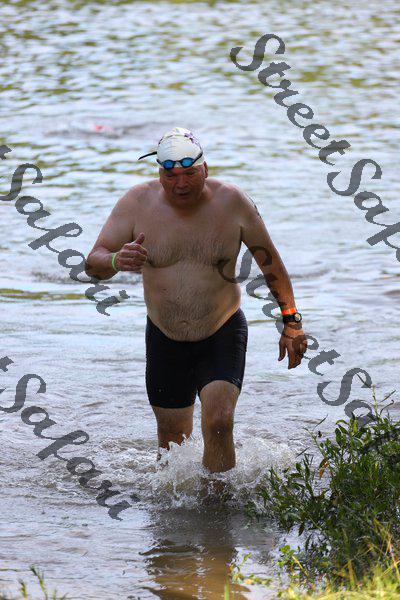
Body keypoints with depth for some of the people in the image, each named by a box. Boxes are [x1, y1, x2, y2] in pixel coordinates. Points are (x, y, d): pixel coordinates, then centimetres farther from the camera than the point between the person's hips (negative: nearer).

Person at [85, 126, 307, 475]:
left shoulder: (232, 202, -11)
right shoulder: (139, 203, -11)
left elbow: (270, 262, 2)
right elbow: (93, 265, -11)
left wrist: (291, 322, 1)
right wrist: (116, 260, -35)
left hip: (223, 334, -2)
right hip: (165, 339, 2)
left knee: (218, 423, -22)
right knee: (172, 442, 12)